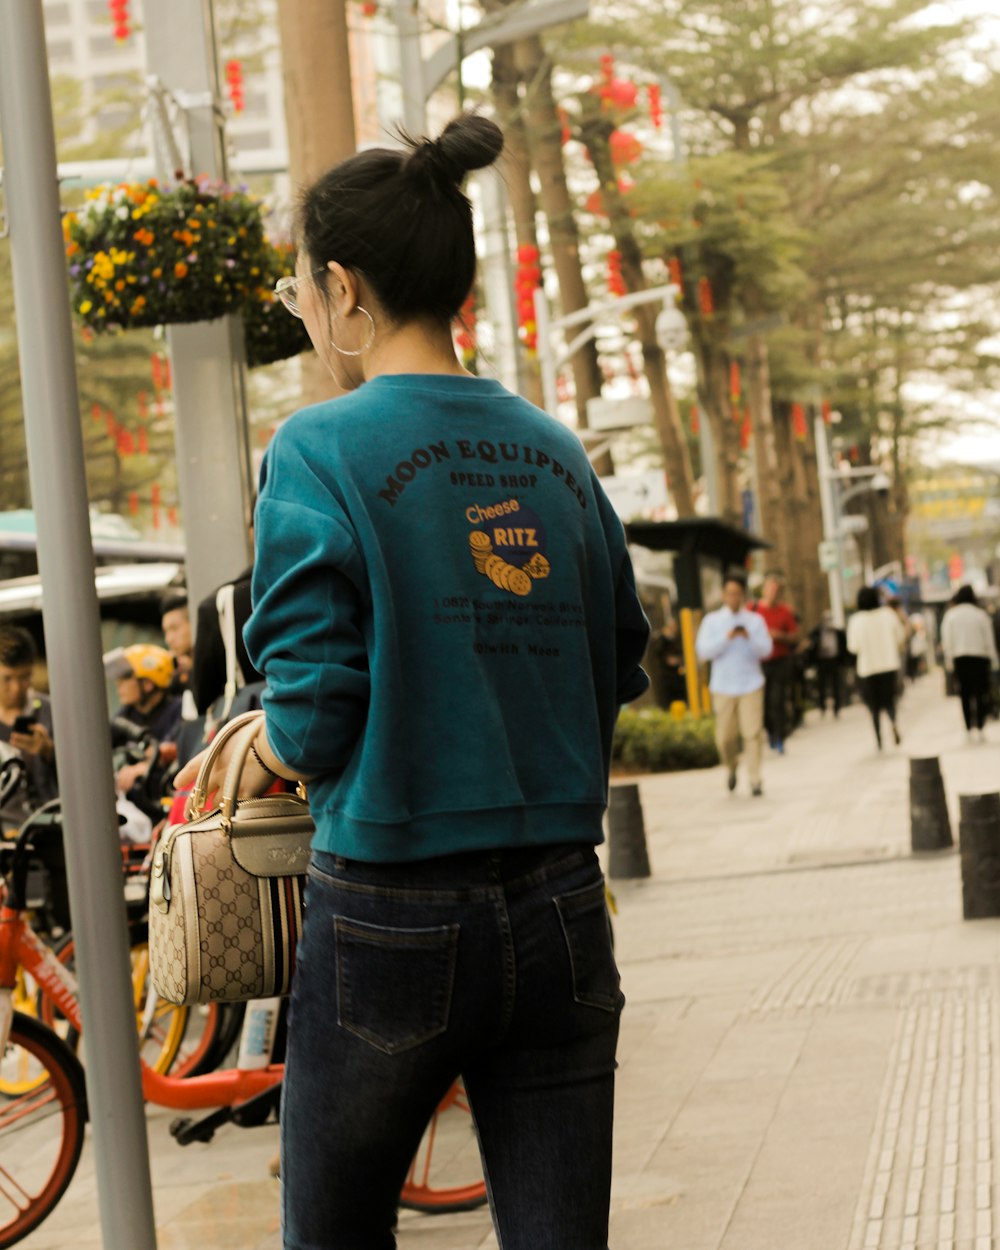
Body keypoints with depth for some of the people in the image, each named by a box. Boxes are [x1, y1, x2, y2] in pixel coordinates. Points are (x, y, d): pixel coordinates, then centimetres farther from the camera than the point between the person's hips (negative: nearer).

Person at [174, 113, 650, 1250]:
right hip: (561, 912, 4)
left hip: (392, 915, -4)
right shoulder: (556, 455, 6)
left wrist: (264, 754, 8)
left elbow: (314, 713, -13)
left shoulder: (321, 452, -10)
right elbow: (615, 676, 12)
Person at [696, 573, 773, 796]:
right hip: (723, 686, 0)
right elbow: (703, 651, -6)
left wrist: (749, 637, -23)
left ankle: (755, 779, -4)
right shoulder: (712, 621, 4)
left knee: (753, 732, -10)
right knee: (725, 736, 2)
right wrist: (727, 637, -18)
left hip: (751, 684, 0)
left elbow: (766, 649, -4)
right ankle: (731, 767, 31)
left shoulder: (755, 620, 5)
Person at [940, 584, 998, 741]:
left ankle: (969, 728, 0)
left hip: (960, 658, 1)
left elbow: (947, 641, 0)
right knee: (981, 692, 5)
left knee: (965, 694, 4)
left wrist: (949, 662, 4)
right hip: (980, 657, -1)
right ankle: (981, 727, 1)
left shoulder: (950, 615, 1)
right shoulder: (981, 615, -1)